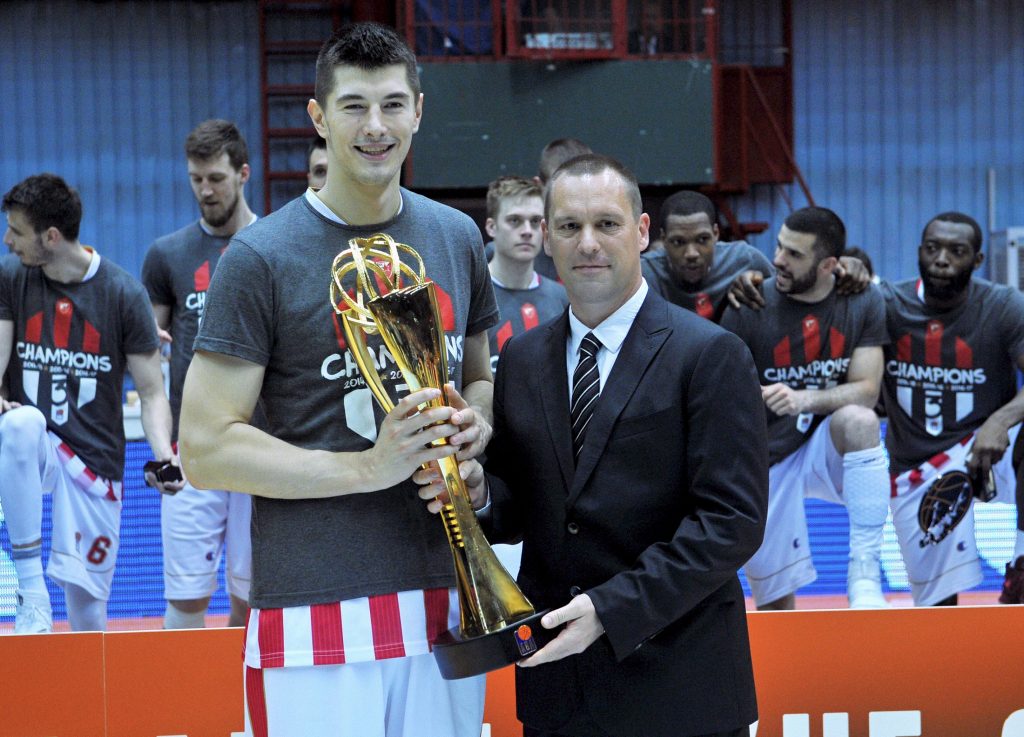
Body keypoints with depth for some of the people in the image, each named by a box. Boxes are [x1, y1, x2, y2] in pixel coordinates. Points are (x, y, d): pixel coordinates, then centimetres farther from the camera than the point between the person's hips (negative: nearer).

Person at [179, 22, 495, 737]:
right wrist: (366, 469, -17)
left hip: (447, 598, 5)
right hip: (320, 619, -5)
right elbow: (207, 449, -9)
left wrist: (475, 422, 1)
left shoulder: (457, 238, 10)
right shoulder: (262, 257, -6)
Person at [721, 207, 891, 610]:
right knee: (775, 603, -2)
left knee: (857, 419, -34)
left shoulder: (863, 301, -7)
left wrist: (803, 399, -33)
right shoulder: (748, 309, -13)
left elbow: (867, 391, -15)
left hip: (830, 450, 1)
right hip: (767, 460, 0)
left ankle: (865, 574, -34)